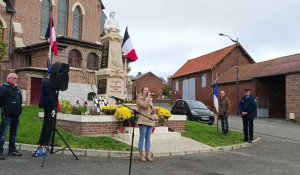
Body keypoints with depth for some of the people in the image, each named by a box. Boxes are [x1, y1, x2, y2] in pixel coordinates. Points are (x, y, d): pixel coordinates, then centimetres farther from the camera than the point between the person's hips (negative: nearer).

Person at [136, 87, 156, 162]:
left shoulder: (150, 99, 21)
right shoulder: (139, 99, 0)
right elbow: (144, 105, -17)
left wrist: (154, 115, 11)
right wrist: (148, 97, -12)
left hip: (150, 121, 6)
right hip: (143, 121, -6)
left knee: (148, 139, 8)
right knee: (142, 138, -3)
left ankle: (148, 156, 10)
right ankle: (141, 156, 2)